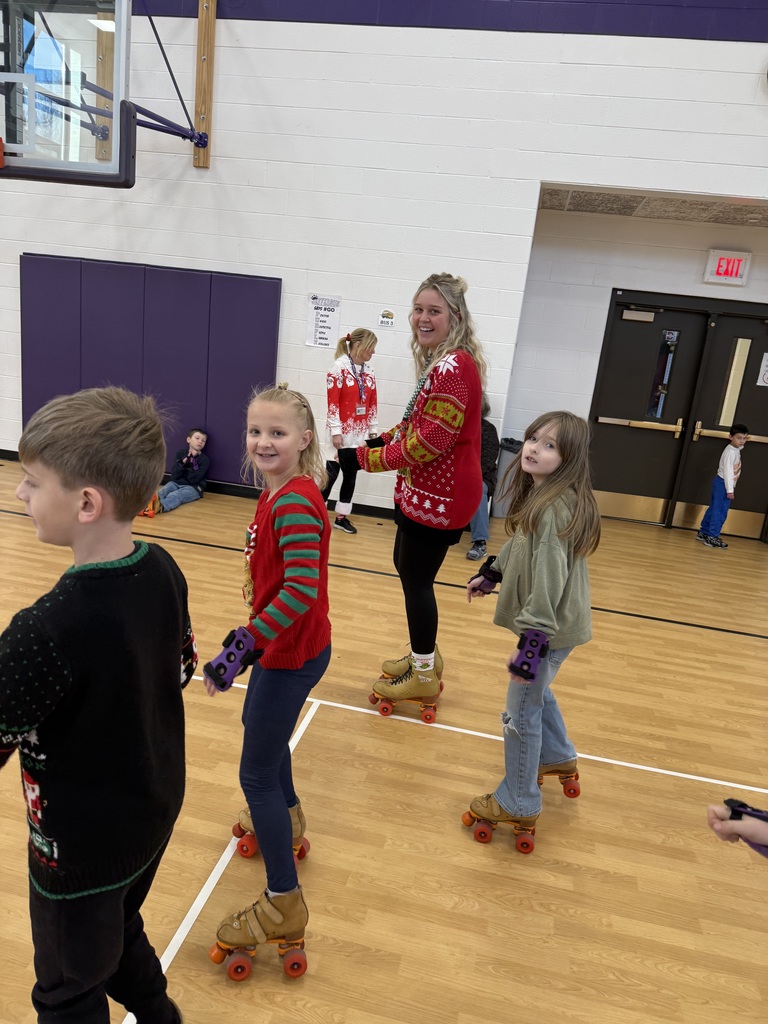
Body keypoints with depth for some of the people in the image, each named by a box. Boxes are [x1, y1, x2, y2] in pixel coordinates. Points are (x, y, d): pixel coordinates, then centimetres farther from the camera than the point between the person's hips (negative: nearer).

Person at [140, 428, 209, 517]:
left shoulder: (205, 460, -2)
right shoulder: (181, 453, 8)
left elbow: (193, 479, -13)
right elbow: (174, 476, 0)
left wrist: (192, 461, -16)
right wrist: (183, 462, -15)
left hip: (193, 487, -4)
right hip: (176, 483, 4)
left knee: (175, 495, -35)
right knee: (161, 492, -28)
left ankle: (160, 506, -67)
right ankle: (149, 503, -61)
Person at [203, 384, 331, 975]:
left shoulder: (294, 504, -27)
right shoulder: (278, 493, 3)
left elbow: (302, 589, -36)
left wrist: (242, 643, -39)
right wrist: (259, 615, 25)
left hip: (292, 653, -10)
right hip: (281, 645, 10)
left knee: (257, 772, 1)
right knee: (259, 727, 30)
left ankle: (285, 906, 18)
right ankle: (287, 818, 55)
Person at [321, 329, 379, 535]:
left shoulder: (369, 371, 8)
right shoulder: (339, 367, -11)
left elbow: (372, 403, 11)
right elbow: (332, 402, -14)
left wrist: (373, 429, 10)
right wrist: (335, 431, -16)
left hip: (359, 434, 6)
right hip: (341, 433, -6)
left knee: (351, 475, 11)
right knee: (331, 474, -1)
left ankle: (341, 516, 21)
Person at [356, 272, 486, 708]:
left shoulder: (454, 367, -22)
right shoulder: (442, 362, 11)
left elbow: (432, 439, -25)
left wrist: (370, 458, -15)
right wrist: (380, 439, 3)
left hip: (440, 495, -10)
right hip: (426, 489, 10)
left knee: (417, 578, 3)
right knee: (407, 567, 21)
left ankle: (424, 676, 23)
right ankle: (425, 654, 39)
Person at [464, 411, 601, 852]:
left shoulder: (556, 508, -27)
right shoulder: (538, 495, 4)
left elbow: (549, 582, -29)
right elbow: (519, 544, 19)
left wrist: (531, 643, -28)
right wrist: (490, 574, 29)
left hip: (551, 626, -10)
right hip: (548, 620, 10)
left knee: (522, 712, 4)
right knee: (537, 691, 29)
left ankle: (518, 805, 23)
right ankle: (560, 759, 52)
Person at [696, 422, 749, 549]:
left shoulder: (736, 449, 10)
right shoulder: (730, 452, -19)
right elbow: (727, 471, -23)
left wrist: (743, 442, 23)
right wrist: (729, 490, -23)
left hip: (723, 484, 9)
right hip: (723, 484, -9)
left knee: (714, 509, 13)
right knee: (720, 512, -8)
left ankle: (703, 532, 19)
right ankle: (712, 537, -5)